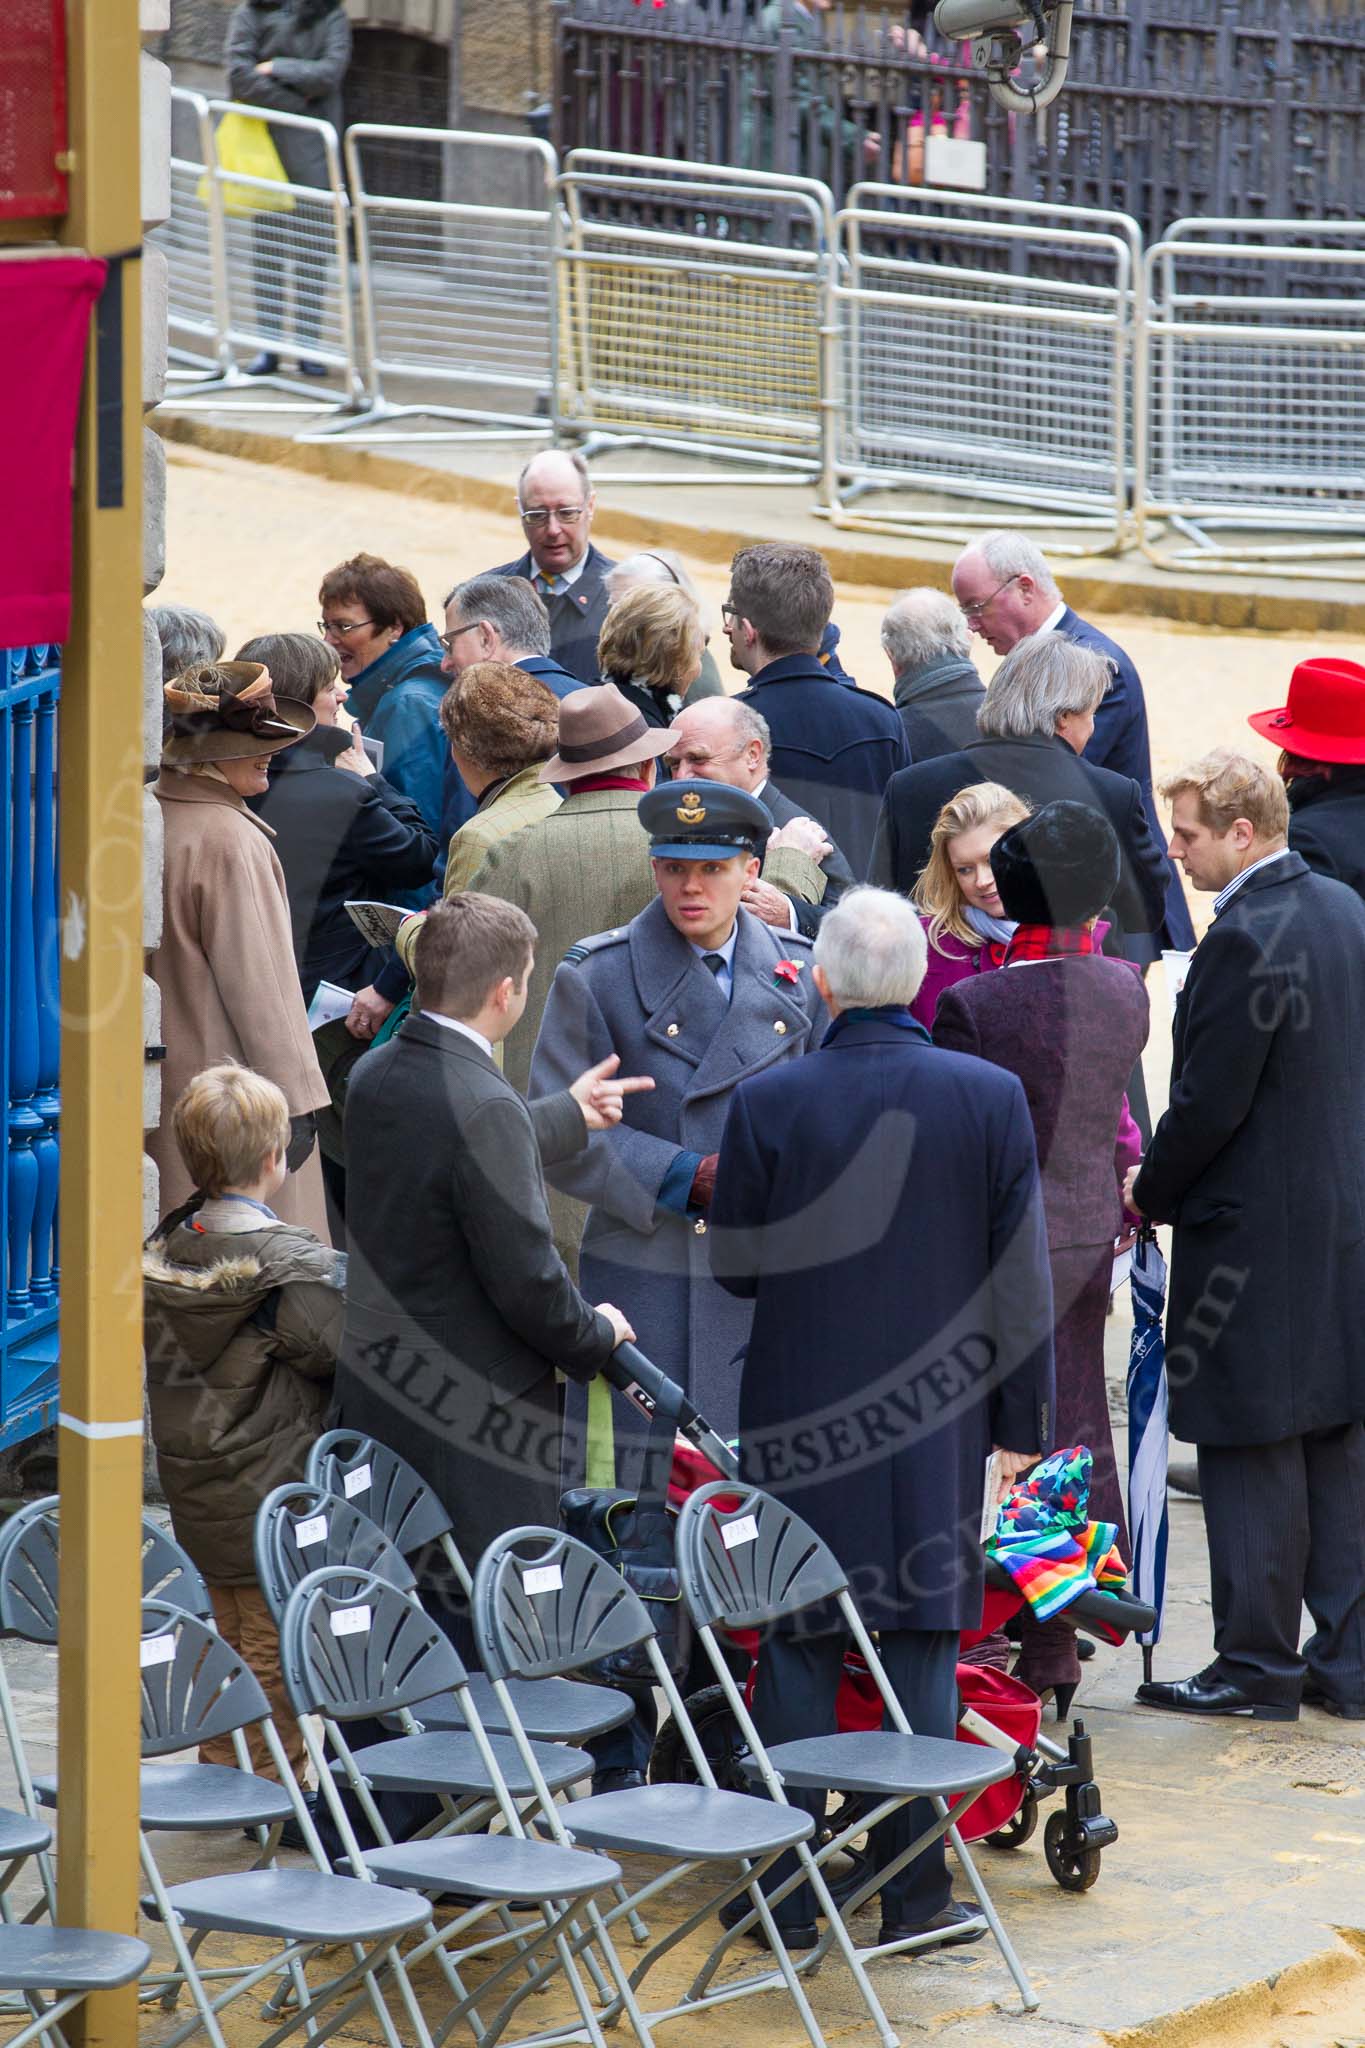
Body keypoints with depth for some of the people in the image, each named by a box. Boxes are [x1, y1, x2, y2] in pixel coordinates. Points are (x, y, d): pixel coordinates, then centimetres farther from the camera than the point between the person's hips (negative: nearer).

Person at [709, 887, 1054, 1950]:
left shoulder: (768, 1102, -10)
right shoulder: (991, 1097, -7)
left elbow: (735, 1267, 0)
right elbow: (1023, 1277, -2)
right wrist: (1023, 1418, 6)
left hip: (802, 1414, 0)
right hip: (939, 1419, 0)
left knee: (797, 1652, 8)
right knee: (923, 1644, 7)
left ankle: (789, 1896, 11)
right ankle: (915, 1893, 10)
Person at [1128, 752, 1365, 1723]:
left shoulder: (1245, 940, -20)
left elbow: (1210, 1101, -19)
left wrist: (1151, 1189, -2)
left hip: (1255, 1231, -9)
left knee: (1252, 1453, 0)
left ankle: (1257, 1665, 6)